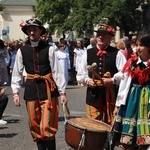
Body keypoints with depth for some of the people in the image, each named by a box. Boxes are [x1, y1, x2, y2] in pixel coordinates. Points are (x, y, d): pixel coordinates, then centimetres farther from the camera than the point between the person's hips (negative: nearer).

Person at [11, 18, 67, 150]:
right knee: (35, 125, 8)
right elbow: (17, 73, 8)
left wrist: (62, 92, -5)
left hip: (48, 89, -3)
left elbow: (57, 71, -3)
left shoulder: (49, 49, -2)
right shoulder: (22, 51, 4)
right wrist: (15, 92, 2)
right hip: (31, 89, 3)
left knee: (47, 126, -5)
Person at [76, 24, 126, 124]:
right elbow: (80, 75, 14)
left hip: (111, 96, -2)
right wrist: (87, 80, -6)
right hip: (93, 96, 2)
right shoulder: (88, 53, 11)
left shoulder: (117, 54, 1)